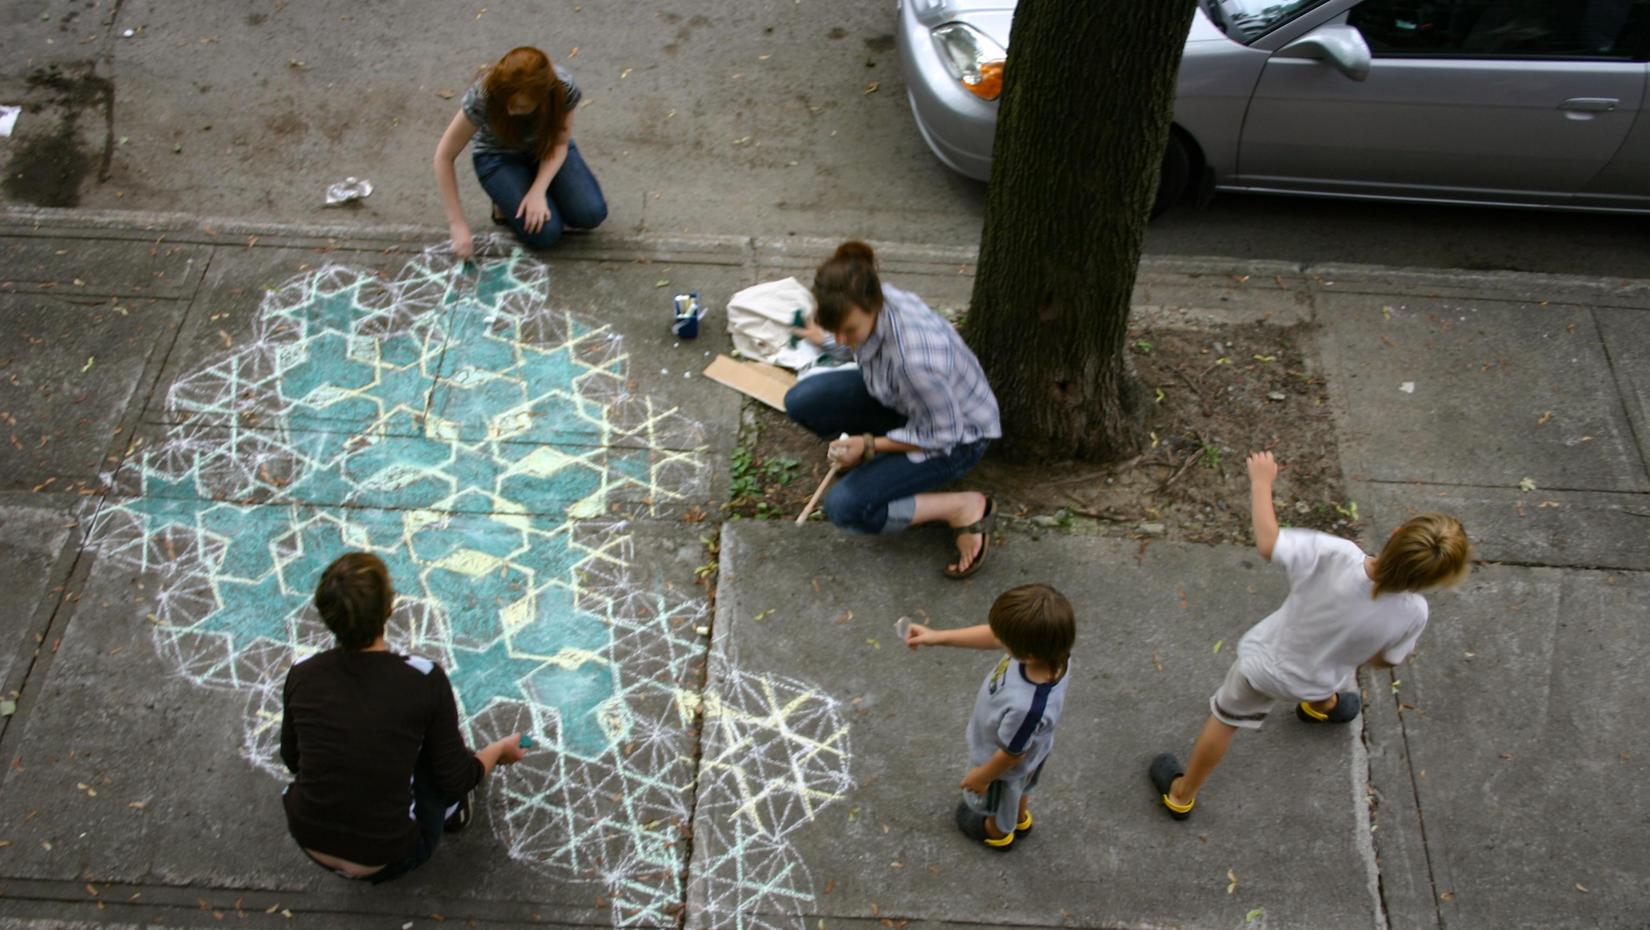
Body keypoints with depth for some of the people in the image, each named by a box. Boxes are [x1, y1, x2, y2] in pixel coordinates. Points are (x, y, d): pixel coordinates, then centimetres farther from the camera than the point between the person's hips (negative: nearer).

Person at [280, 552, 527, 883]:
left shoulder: (302, 674, -10)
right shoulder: (422, 679, -20)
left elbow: (291, 759, 8)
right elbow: (458, 779, -9)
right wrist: (501, 750, 12)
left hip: (310, 844, 3)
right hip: (385, 859, -3)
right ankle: (449, 809, 35)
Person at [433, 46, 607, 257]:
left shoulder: (563, 89, -31)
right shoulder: (482, 97, -34)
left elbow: (559, 144, -14)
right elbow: (444, 157, -26)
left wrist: (538, 191, -30)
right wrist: (458, 226, -29)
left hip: (547, 152, 2)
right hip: (499, 157, -2)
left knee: (591, 214, -21)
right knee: (544, 231, -25)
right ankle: (507, 201, 7)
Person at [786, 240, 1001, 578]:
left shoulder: (914, 359, -42)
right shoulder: (866, 302, -21)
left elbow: (942, 435, -24)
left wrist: (870, 445, -21)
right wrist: (826, 341, 27)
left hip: (956, 434, -7)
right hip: (901, 398, 7)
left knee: (845, 507, -19)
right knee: (801, 401, -10)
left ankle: (965, 507, -5)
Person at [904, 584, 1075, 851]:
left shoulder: (1027, 707, -50)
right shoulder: (1050, 648, -33)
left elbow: (1010, 755, -30)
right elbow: (993, 637, -15)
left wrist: (981, 776, -11)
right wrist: (939, 637, -12)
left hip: (1005, 768, -5)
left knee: (998, 800, 31)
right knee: (1020, 789, 38)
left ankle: (997, 832, 62)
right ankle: (1020, 817, 69)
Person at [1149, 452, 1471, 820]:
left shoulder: (1336, 556, -42)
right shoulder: (1412, 613, -32)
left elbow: (1267, 543, -30)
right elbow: (1384, 660, -12)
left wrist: (1261, 482, -17)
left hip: (1264, 663, -2)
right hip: (1316, 680, 2)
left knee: (1225, 720, 24)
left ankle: (1181, 795, 43)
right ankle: (1321, 706, 75)